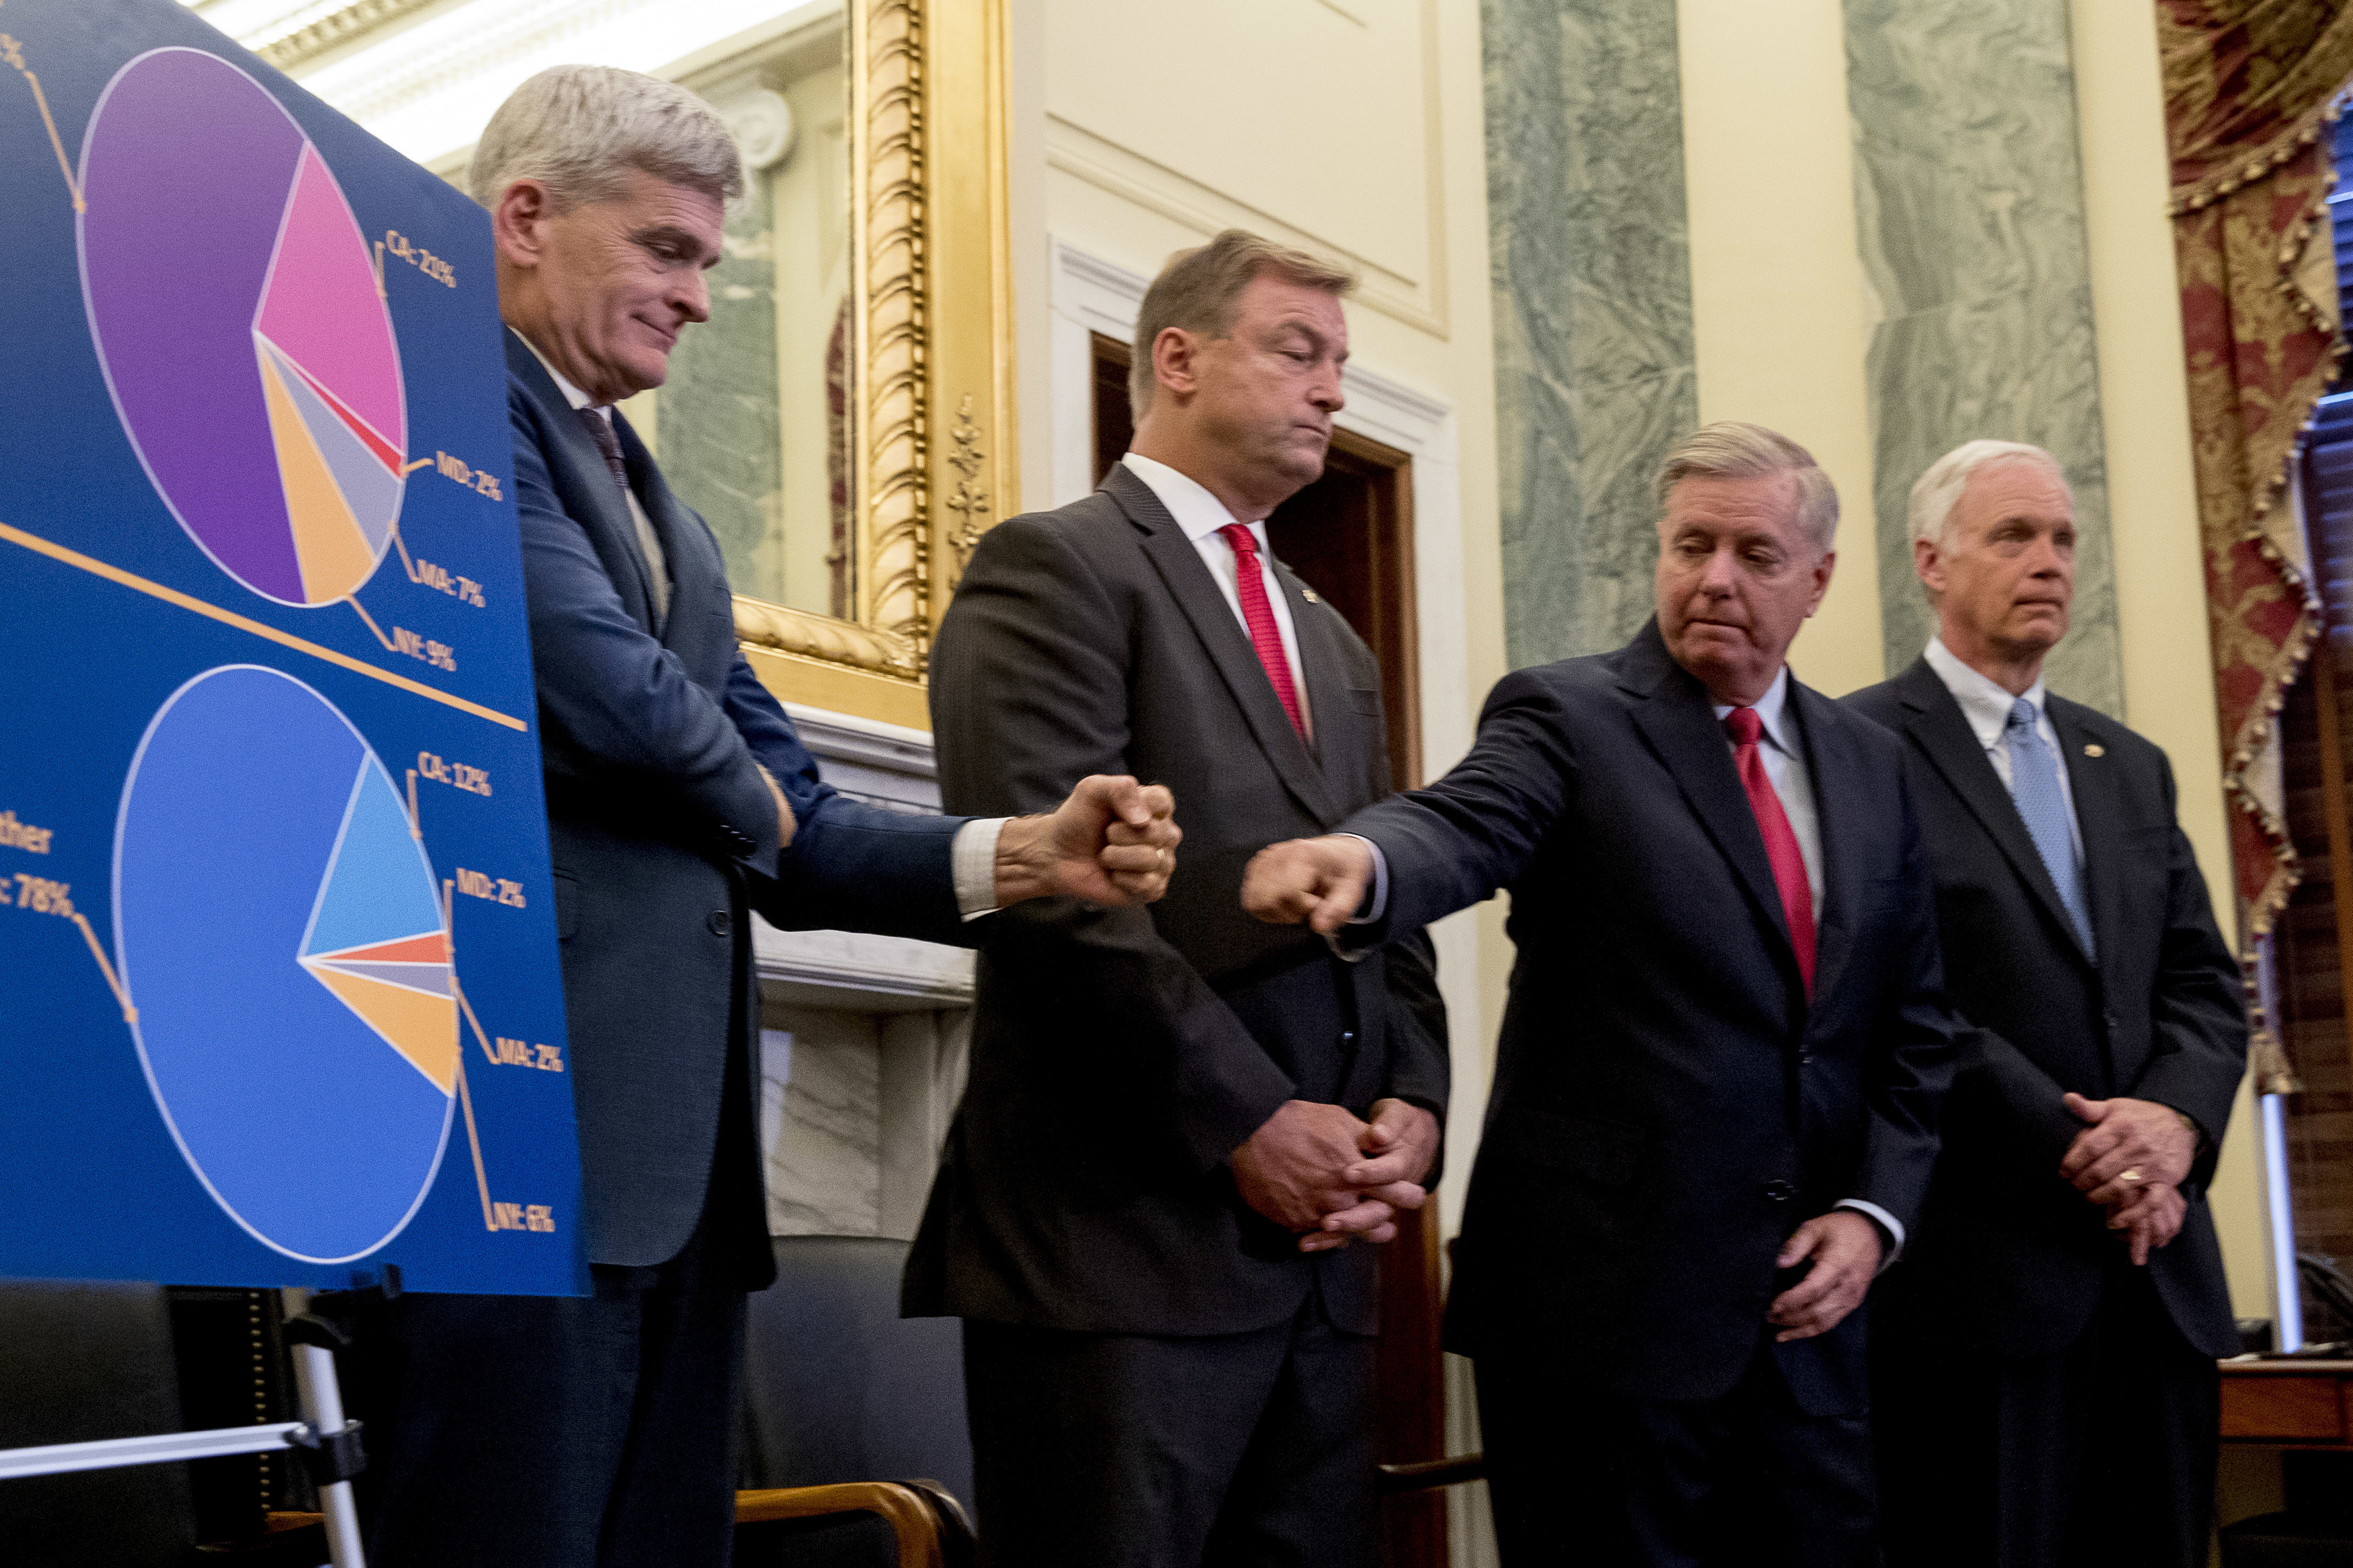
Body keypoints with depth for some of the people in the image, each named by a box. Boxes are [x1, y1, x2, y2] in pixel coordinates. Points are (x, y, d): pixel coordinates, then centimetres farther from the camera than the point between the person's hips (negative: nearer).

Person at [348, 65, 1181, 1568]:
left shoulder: (659, 508, 25)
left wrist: (1021, 855, 0)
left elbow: (796, 834, 18)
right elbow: (609, 690, -18)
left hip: (673, 1158, 9)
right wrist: (749, 804, 4)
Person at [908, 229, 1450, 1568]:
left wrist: (1410, 1106, 3)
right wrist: (1248, 1119, -15)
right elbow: (1051, 887, -13)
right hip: (1123, 1241, -7)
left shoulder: (1332, 642, 25)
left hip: (1319, 1246, 7)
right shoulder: (1056, 567, -1)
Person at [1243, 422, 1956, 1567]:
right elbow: (1467, 826, -24)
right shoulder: (1568, 716, -3)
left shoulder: (1869, 765, 13)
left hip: (1809, 1316, 5)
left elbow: (1911, 1031, 16)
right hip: (1606, 1302, -5)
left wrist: (1875, 1211, 2)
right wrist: (1362, 859, -46)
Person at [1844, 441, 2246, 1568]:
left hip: (2156, 1267, 6)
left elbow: (2203, 984, 14)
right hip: (1982, 1269, -6)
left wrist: (2173, 1117, -7)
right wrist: (2069, 1143, -15)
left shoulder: (2131, 768, 19)